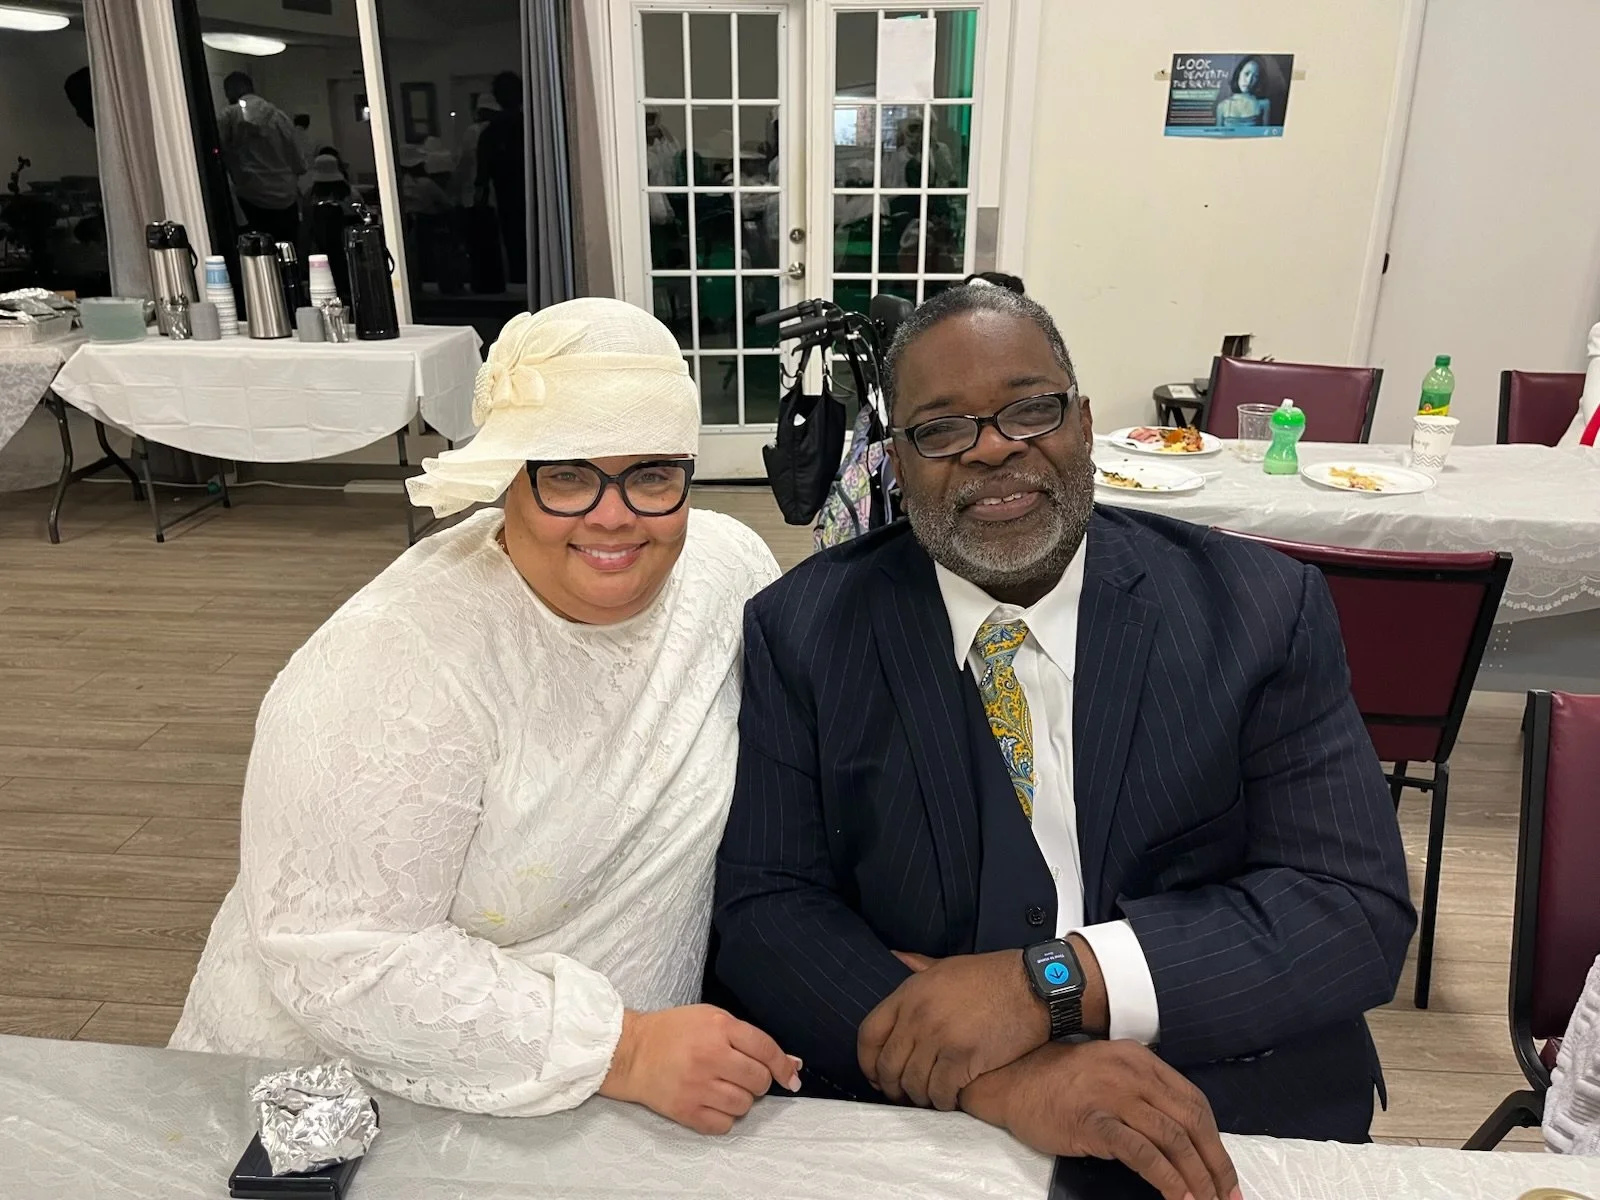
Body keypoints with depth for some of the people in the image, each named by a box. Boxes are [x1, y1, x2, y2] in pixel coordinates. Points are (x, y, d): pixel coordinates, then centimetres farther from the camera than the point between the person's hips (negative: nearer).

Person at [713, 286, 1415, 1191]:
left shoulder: (1260, 609, -3)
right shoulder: (803, 632, -3)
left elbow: (1360, 908, -7)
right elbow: (765, 909, -7)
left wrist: (1049, 981, -19)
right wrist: (992, 1078, -22)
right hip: (904, 1114, 1)